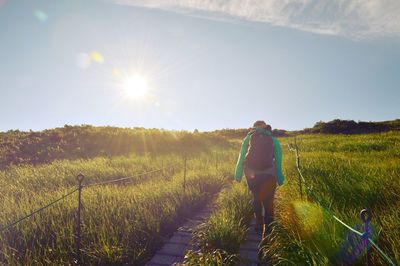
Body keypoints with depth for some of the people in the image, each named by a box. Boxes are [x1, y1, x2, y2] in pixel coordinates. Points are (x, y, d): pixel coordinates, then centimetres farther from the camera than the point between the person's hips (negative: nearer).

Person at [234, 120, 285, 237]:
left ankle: (259, 224, 26)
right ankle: (267, 231, -1)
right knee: (268, 202, 8)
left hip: (251, 173, 1)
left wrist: (238, 175, 6)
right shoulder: (274, 140, 14)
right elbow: (278, 161, 6)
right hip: (268, 174, -1)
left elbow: (241, 157, 6)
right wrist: (280, 178, 9)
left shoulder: (249, 137, 14)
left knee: (256, 198, 22)